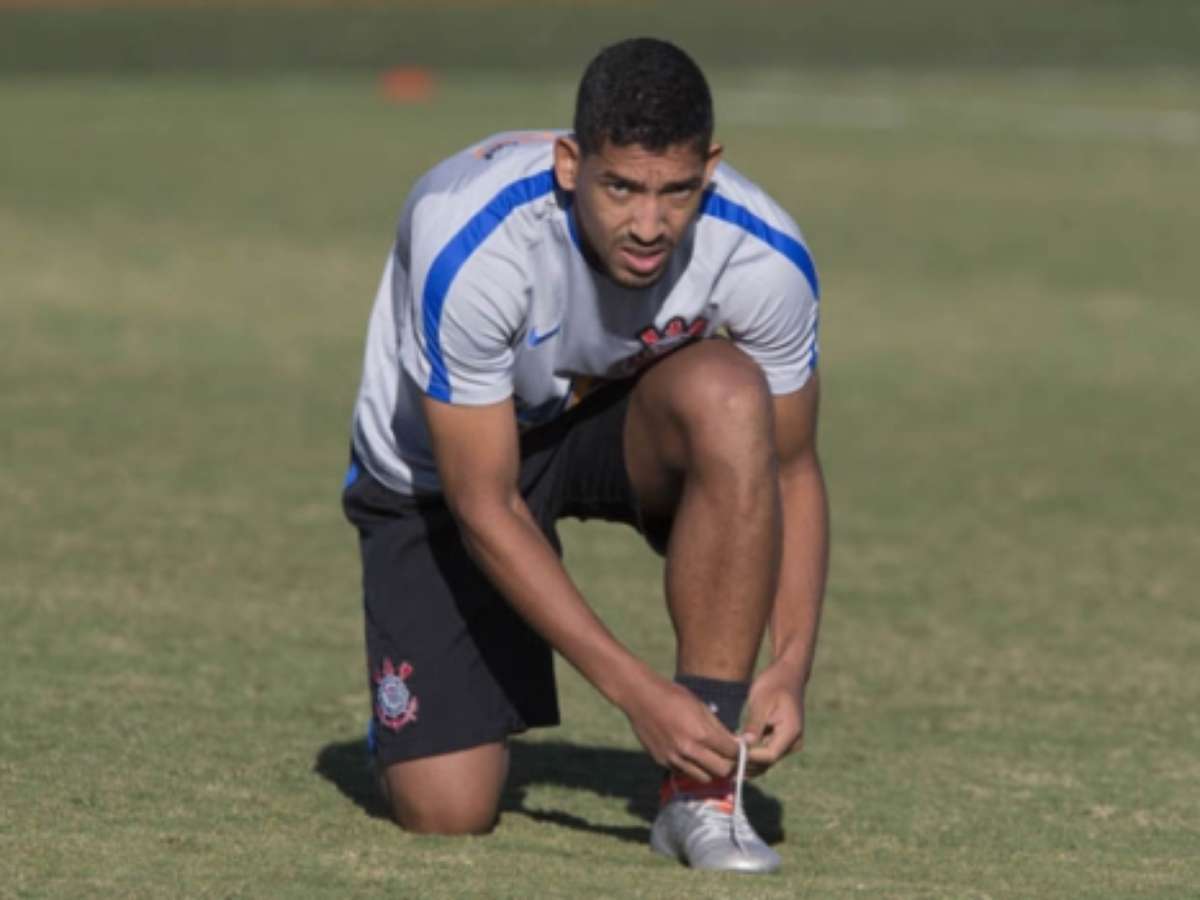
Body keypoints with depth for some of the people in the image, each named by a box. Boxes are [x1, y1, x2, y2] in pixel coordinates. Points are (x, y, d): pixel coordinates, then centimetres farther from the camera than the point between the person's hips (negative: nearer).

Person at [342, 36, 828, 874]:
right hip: (441, 466, -2)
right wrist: (636, 689, -33)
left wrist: (791, 666, -24)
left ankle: (704, 786, -24)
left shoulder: (763, 259, -27)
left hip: (617, 427, 3)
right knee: (448, 811, -15)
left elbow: (791, 468, -11)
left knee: (727, 395, -35)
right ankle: (416, 715, 26)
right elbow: (484, 508, -29)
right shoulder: (471, 248, -37)